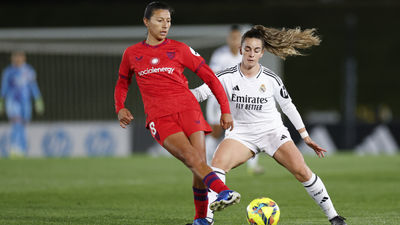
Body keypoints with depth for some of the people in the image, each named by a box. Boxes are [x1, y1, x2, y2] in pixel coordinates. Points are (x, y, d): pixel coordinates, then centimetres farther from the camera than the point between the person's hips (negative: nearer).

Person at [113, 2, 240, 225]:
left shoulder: (180, 49, 9)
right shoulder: (132, 54, 14)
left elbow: (210, 78, 11)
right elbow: (122, 84, 30)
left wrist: (226, 110, 5)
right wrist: (120, 108, 10)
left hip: (188, 109, 1)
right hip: (159, 117, -1)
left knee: (200, 163, -11)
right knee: (193, 158, -24)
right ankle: (224, 192, -45)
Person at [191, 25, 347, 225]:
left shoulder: (271, 79, -3)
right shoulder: (228, 77, -5)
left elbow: (288, 106, 8)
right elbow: (200, 93, -10)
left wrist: (306, 137, 10)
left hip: (273, 132, 0)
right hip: (241, 134, 0)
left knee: (301, 171, -15)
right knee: (218, 163, -28)